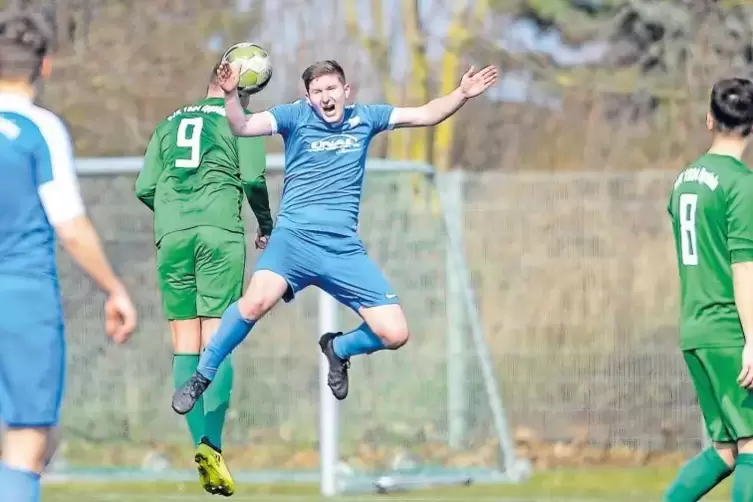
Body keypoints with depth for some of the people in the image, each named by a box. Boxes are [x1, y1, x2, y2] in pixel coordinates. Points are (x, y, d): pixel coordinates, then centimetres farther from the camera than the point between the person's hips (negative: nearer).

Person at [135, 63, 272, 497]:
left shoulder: (169, 123, 20)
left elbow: (145, 189, 14)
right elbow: (253, 179, -3)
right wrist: (266, 225, 13)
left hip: (171, 235, 3)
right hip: (220, 233, -3)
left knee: (185, 345, 4)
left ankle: (201, 441, -5)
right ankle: (212, 443, -21)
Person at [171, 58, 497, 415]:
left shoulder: (365, 118, 12)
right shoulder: (296, 116, 3)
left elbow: (426, 115, 16)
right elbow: (242, 127, -9)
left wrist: (462, 94, 1)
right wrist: (231, 94, -27)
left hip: (345, 250, 3)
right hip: (294, 238, -3)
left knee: (395, 334, -4)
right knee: (256, 301, -32)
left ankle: (338, 348, 29)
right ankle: (201, 378, -13)